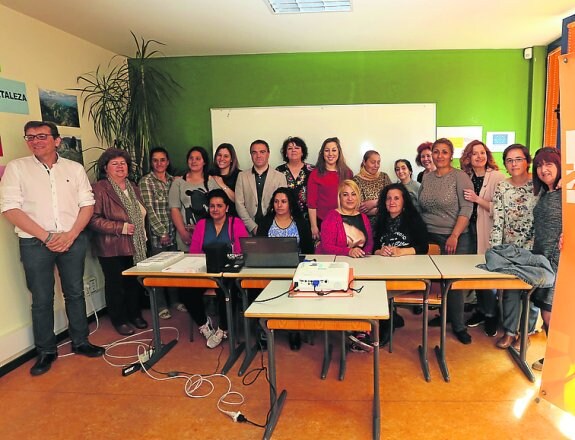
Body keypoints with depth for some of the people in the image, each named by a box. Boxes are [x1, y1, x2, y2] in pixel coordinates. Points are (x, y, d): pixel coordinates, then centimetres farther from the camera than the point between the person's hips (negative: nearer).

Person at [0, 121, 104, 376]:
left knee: (75, 292, 11)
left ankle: (80, 342, 25)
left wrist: (70, 235, -10)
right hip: (35, 243, -2)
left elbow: (87, 204, 4)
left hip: (73, 239, 2)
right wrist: (47, 237, -13)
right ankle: (46, 351, 20)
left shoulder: (75, 168, 7)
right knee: (42, 299, 5)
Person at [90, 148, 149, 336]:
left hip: (135, 246, 6)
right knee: (116, 284, 4)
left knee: (135, 282, 12)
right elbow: (94, 219, -17)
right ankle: (119, 320, 20)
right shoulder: (99, 188, -11)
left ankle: (135, 314, 29)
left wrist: (142, 234, 15)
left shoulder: (133, 187, 13)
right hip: (112, 248, -6)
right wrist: (120, 227, -19)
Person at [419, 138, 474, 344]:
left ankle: (458, 325, 16)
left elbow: (466, 209, -11)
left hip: (453, 238, -4)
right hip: (429, 237, 4)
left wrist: (454, 236, -19)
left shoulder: (460, 176, -5)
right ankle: (444, 314, 28)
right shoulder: (426, 178, 10)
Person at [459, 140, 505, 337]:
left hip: (489, 232, -5)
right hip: (471, 230, 5)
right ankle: (481, 310, 29)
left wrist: (478, 200, -19)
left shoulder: (497, 177, -8)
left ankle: (491, 315, 19)